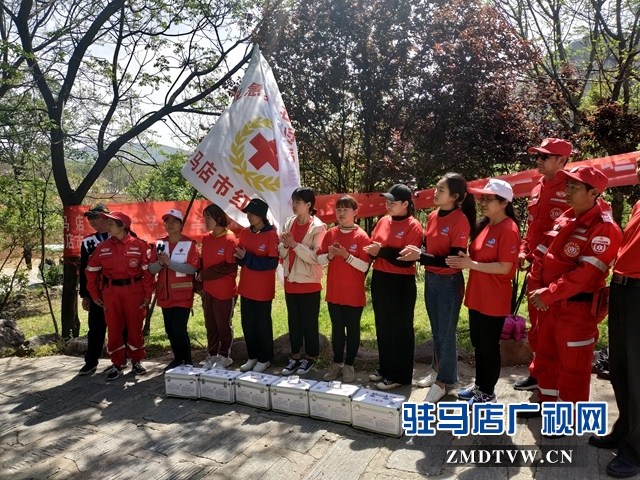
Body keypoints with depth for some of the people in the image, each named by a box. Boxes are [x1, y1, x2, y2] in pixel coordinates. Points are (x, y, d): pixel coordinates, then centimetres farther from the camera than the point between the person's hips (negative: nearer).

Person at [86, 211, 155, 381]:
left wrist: (148, 294, -6)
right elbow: (91, 271, 10)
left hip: (134, 292, -3)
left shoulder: (139, 245, -7)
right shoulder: (103, 247, 3)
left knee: (135, 327, 7)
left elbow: (147, 271, -5)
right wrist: (94, 294, 8)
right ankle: (116, 364, 21)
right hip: (111, 292, 3)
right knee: (113, 329, 9)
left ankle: (137, 361, 24)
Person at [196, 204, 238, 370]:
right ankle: (212, 355, 28)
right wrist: (200, 279, 2)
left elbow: (231, 266, -18)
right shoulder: (206, 238, 7)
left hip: (225, 291, -6)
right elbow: (203, 261, 13)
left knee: (224, 325, 8)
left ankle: (224, 356, 22)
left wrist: (205, 274, -14)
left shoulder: (230, 239, -15)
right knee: (210, 325, 15)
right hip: (208, 289, 6)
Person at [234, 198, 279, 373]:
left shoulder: (271, 235, -13)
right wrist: (240, 256, -13)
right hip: (246, 287, 6)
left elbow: (272, 263, -18)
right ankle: (252, 356, 29)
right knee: (247, 324, 13)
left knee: (263, 324, 7)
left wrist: (248, 257, -20)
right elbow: (239, 258, 11)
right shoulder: (244, 232, 5)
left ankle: (265, 359, 22)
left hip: (263, 289, -6)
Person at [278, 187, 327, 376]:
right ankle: (295, 356, 26)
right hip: (290, 280, 6)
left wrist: (295, 244, -21)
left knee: (309, 322, 6)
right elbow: (282, 253, 9)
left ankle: (310, 357, 21)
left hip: (309, 282, -6)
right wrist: (285, 245, -13)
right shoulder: (288, 223, 6)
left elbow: (316, 257, -18)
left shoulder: (318, 227, -12)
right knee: (293, 321, 14)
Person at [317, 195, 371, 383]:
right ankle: (337, 364, 28)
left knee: (352, 329, 9)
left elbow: (364, 266, -14)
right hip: (334, 292, 4)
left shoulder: (361, 236, -10)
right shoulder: (330, 234, 2)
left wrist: (346, 255, -25)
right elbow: (319, 259, 3)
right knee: (337, 329, 15)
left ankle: (349, 365, 23)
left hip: (354, 294, -4)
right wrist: (330, 255, -16)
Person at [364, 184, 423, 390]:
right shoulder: (383, 221, 8)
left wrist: (381, 251, -21)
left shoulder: (413, 226, -12)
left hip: (401, 284, -7)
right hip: (379, 280, 7)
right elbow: (372, 245, 14)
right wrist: (371, 251, -7)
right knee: (383, 327, 16)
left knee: (400, 329, 5)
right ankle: (385, 369, 32)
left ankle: (400, 375, 18)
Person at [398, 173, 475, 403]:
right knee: (436, 330, 21)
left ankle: (441, 383, 21)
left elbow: (455, 260, -22)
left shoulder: (460, 221, -19)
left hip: (449, 283, -7)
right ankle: (437, 370, 38)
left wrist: (420, 257, -28)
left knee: (446, 334, 6)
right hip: (430, 279, 7)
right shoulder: (433, 216, 3)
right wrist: (415, 252, -9)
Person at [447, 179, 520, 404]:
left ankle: (488, 393, 22)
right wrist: (466, 258, -1)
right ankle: (479, 385, 35)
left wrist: (471, 264, -23)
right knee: (478, 344, 19)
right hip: (477, 296, 9)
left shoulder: (508, 229, -17)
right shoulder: (484, 225, 9)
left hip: (494, 300, -9)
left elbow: (504, 268, -21)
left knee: (489, 346, 6)